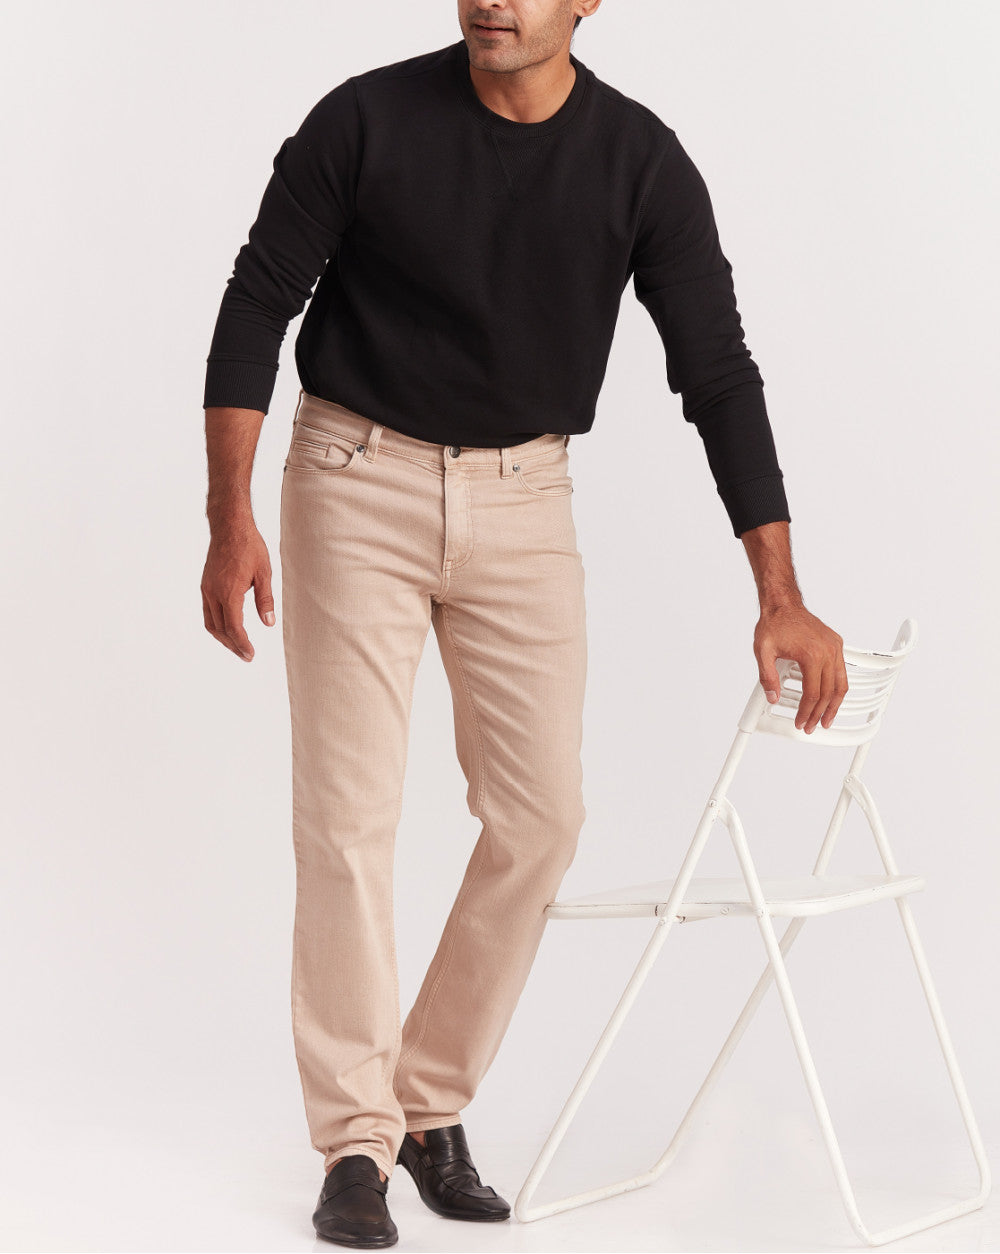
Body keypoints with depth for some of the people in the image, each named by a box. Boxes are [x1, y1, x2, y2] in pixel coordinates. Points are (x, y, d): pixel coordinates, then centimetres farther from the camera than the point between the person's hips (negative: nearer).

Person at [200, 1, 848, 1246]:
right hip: (358, 485, -2)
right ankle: (357, 1141, 4)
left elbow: (717, 373, -8)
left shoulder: (643, 162, -9)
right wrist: (231, 521, -13)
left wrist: (781, 595, -13)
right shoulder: (366, 120, -13)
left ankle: (433, 1105, 15)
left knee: (537, 814, -2)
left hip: (523, 501, 2)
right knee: (347, 814, -6)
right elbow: (258, 303, -6)